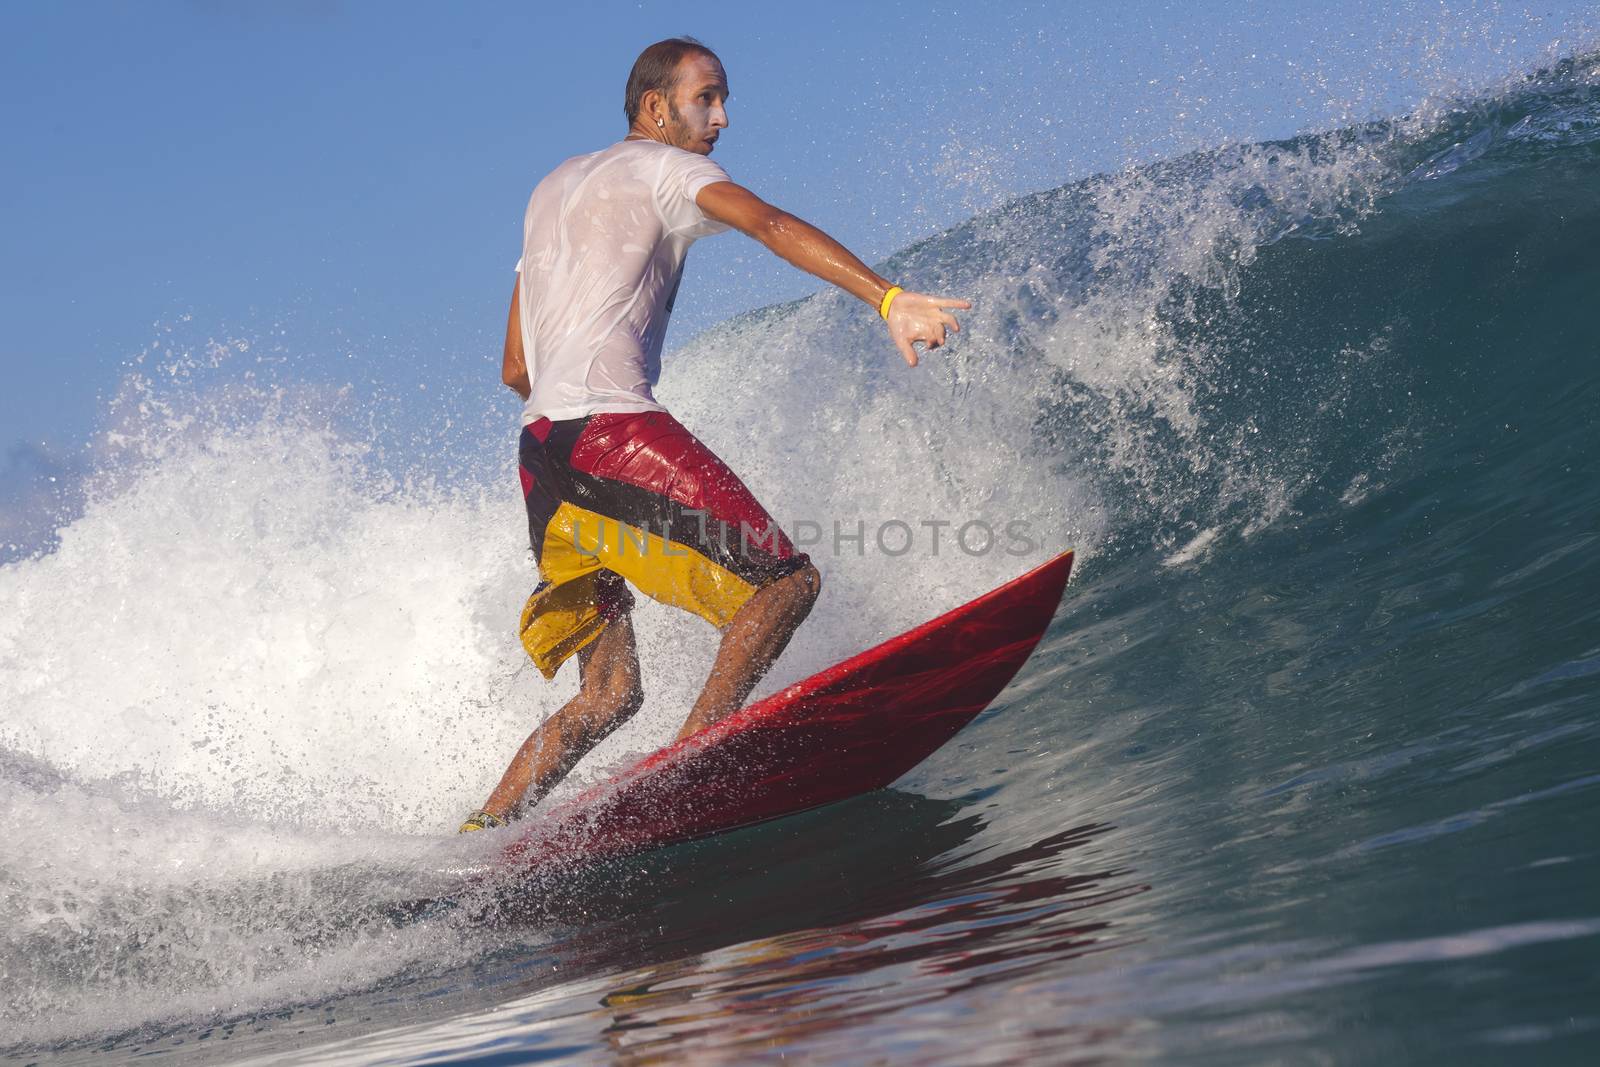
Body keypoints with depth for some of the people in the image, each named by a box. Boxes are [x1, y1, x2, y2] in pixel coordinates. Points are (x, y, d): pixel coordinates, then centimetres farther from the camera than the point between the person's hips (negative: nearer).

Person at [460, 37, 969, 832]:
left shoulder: (554, 188, 29)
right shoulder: (664, 168, 6)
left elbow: (515, 370, 28)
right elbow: (770, 225, -15)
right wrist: (890, 301, -26)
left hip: (539, 453, 8)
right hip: (613, 430, -8)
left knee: (608, 694, 10)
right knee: (785, 579, -10)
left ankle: (478, 833, 1)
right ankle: (700, 745, -28)